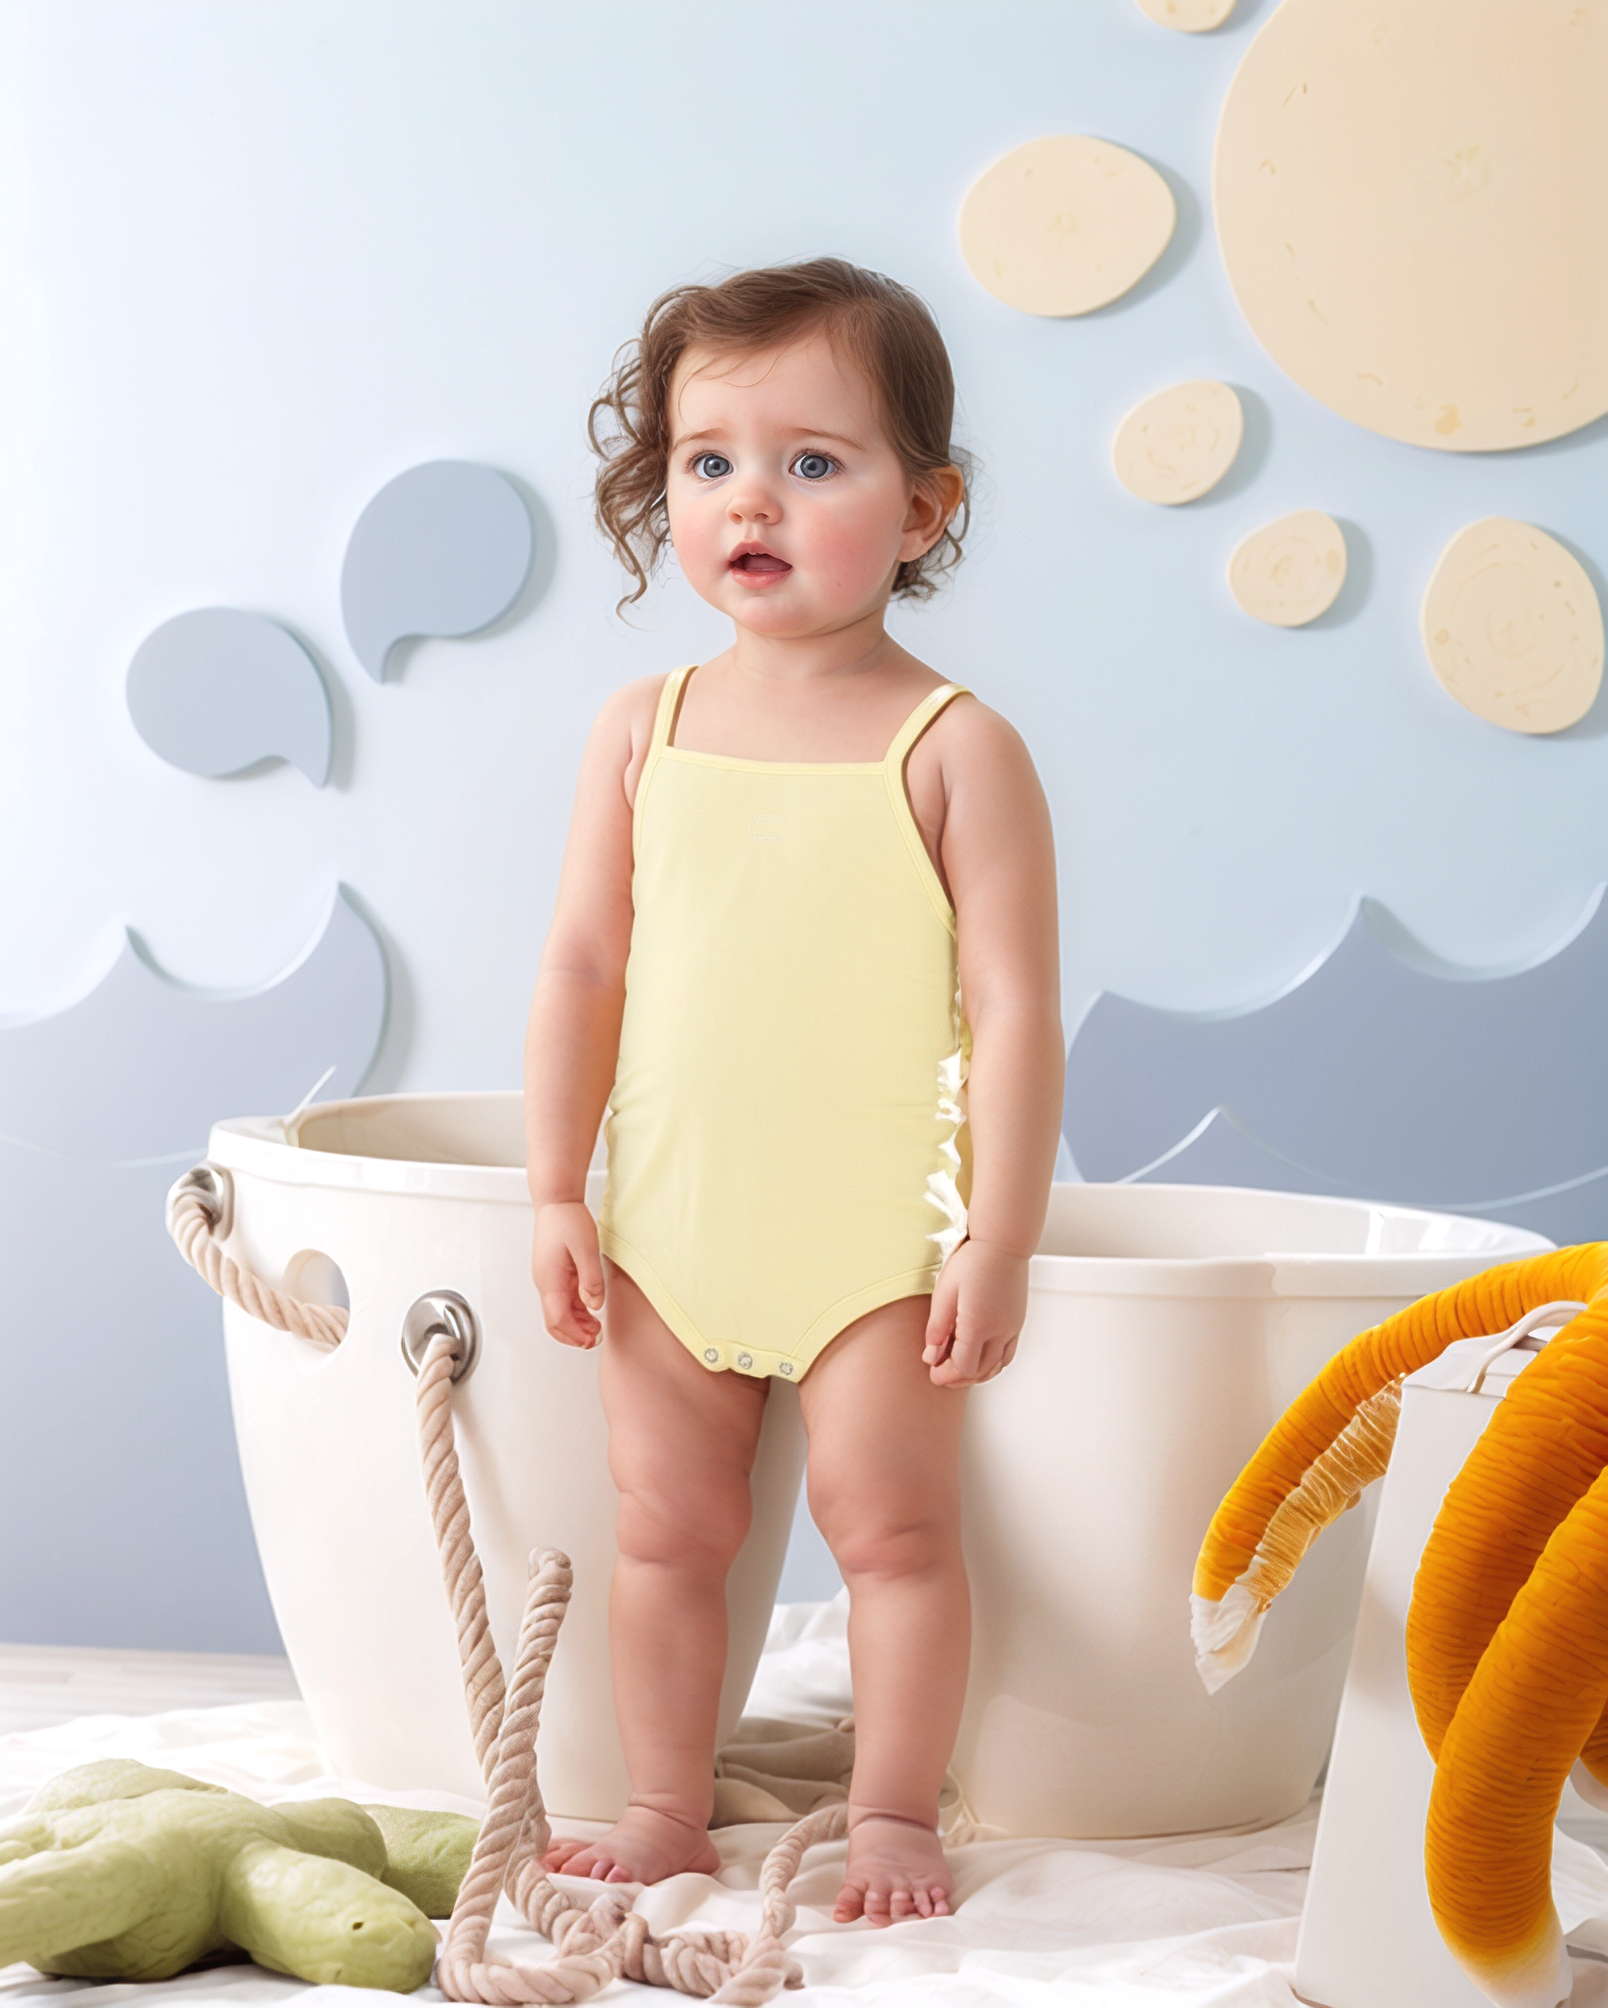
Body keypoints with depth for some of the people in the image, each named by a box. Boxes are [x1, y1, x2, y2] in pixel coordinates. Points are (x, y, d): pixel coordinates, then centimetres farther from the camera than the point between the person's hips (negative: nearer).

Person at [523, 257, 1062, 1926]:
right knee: (666, 1521, 11)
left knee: (890, 1520, 2)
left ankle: (892, 1815, 19)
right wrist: (556, 1194, 1)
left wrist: (998, 1241, -14)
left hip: (878, 1227, -4)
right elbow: (583, 966, 4)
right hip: (669, 1215, 4)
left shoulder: (955, 750, -10)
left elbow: (1014, 1007, -11)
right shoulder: (643, 732, 2)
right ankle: (668, 1807, 26)